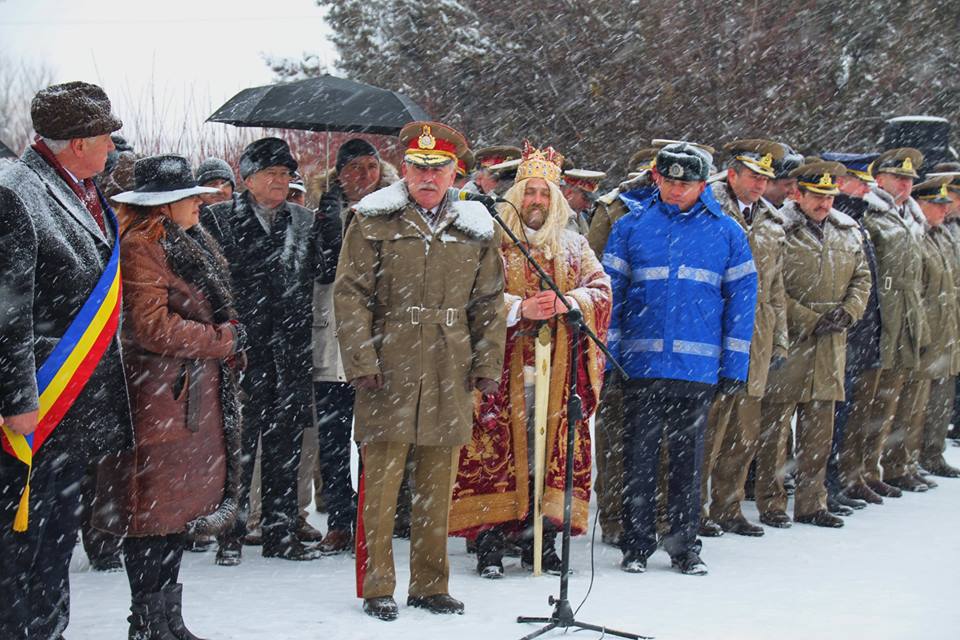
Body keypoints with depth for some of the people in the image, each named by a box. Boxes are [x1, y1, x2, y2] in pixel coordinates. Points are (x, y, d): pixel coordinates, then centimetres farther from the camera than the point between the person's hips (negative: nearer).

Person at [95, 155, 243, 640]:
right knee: (157, 508, -4)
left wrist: (228, 338, 9)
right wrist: (222, 340, -11)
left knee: (182, 504, 12)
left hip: (196, 395, 10)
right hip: (160, 397, -10)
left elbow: (214, 310, 28)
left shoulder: (189, 243, 17)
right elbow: (152, 326, -19)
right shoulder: (140, 246, -13)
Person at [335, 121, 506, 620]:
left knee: (438, 485, 9)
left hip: (450, 375, 3)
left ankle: (431, 585, 20)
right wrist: (362, 361, -8)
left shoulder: (475, 230, 11)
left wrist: (488, 364, 8)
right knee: (380, 482, -1)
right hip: (388, 371, -3)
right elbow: (351, 294, -1)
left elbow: (489, 303, 15)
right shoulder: (373, 222, 2)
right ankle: (377, 589, 8)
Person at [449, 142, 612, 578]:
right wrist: (520, 308, -18)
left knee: (556, 449, 2)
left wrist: (566, 303, -13)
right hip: (503, 366, -3)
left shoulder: (573, 245, 15)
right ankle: (491, 537, -1)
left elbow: (602, 290, 6)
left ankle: (541, 537, 10)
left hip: (559, 368, 3)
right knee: (498, 447, -6)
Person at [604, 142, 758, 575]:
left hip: (698, 367, 0)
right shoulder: (631, 225, 3)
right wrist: (607, 354, -3)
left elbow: (742, 297, 5)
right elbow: (610, 291, 4)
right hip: (641, 363, 0)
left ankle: (684, 544, 18)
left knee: (688, 458, 9)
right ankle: (637, 543, 14)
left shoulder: (726, 232, 4)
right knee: (640, 457, 4)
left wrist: (735, 365, 0)